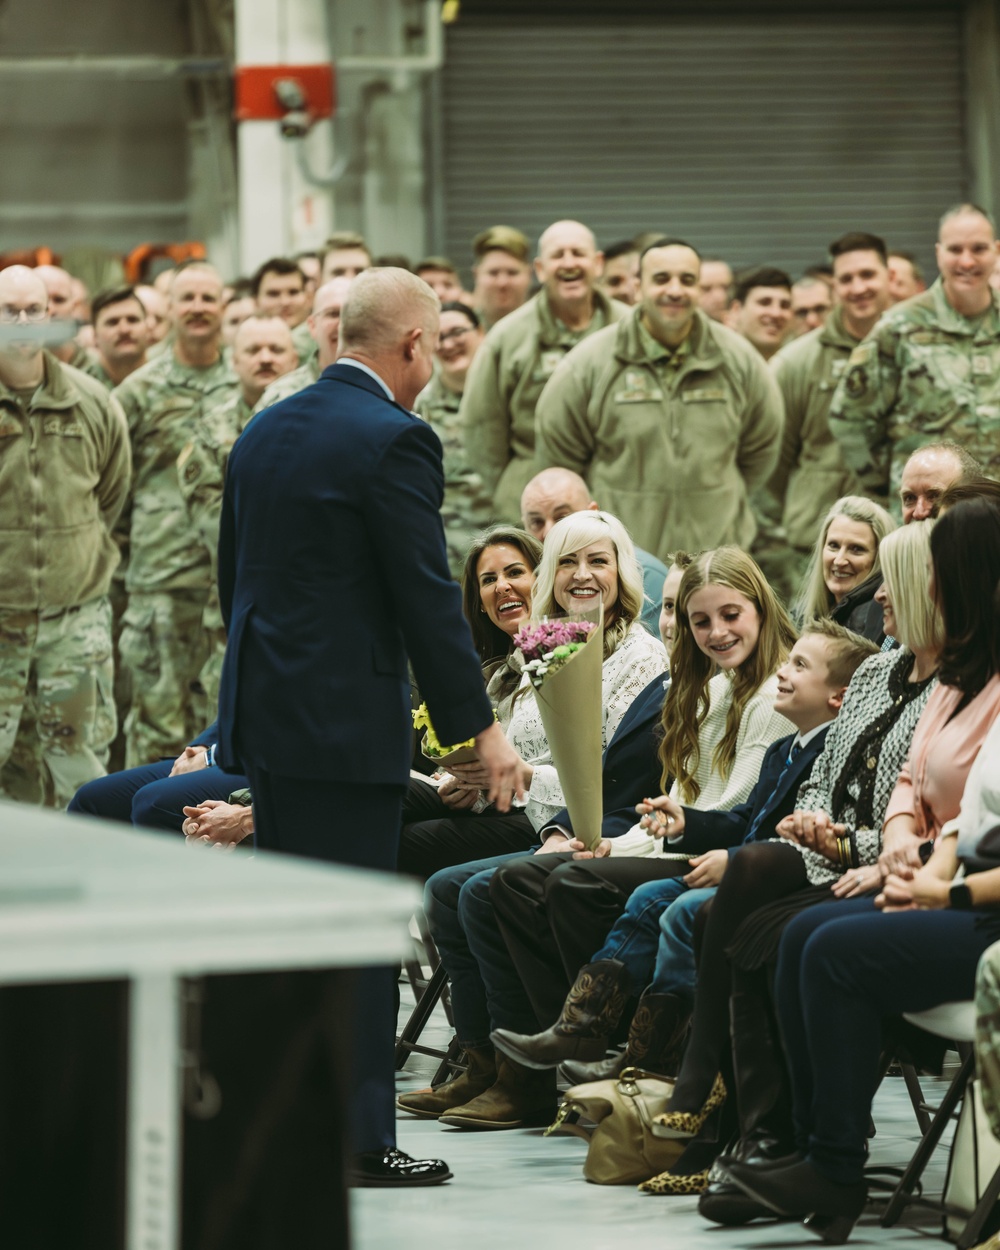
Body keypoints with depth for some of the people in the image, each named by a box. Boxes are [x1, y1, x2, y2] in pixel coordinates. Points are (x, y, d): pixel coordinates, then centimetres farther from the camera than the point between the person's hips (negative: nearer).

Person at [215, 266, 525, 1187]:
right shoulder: (394, 440, -13)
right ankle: (358, 1138, -2)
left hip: (263, 711, 8)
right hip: (347, 720, -8)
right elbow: (427, 595, -15)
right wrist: (480, 728, -10)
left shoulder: (264, 431, 11)